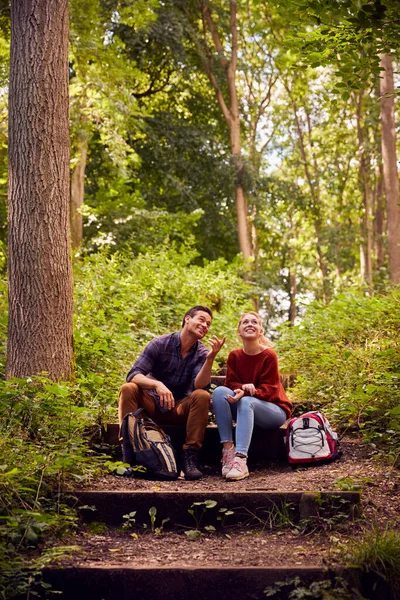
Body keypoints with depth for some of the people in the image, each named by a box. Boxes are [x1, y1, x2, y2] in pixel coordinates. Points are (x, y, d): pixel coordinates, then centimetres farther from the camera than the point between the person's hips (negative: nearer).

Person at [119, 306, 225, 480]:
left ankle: (190, 456, -28)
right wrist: (157, 384, -39)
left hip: (179, 409, 1)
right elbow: (133, 375, -20)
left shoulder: (202, 353, -5)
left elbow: (199, 386, -21)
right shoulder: (160, 344, -10)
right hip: (152, 405, -1)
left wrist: (210, 358, -34)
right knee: (128, 389, -28)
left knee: (202, 396, -27)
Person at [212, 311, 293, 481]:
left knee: (247, 402, -37)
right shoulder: (234, 356, 0)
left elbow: (268, 390, -16)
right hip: (246, 410, 4)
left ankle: (241, 460, -50)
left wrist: (245, 393, -34)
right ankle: (228, 450, -33)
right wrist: (243, 388, -28)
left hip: (274, 411, -4)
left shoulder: (269, 355, -13)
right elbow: (231, 384, -4)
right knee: (219, 392, -24)